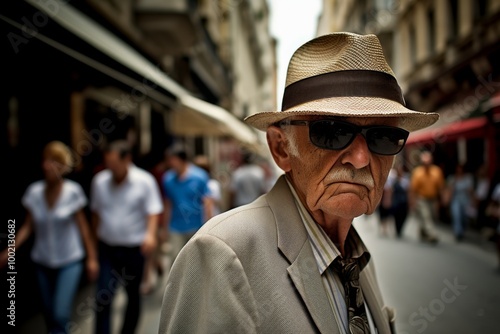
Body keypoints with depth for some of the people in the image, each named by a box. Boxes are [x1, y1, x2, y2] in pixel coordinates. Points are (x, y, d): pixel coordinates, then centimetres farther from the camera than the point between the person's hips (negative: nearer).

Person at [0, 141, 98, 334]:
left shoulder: (73, 191, -14)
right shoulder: (34, 191, -6)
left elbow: (83, 226, -7)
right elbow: (28, 226, 1)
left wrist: (92, 258, -4)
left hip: (70, 261, -3)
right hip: (42, 261, 3)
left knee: (61, 315, -9)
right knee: (49, 314, 13)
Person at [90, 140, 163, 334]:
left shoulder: (145, 181, -11)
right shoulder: (99, 181, -2)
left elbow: (153, 211, -12)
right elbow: (96, 212, 10)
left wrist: (150, 234, -28)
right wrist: (97, 236, 14)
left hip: (134, 249, -1)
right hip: (107, 248, 2)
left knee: (133, 294, 15)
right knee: (103, 297, -6)